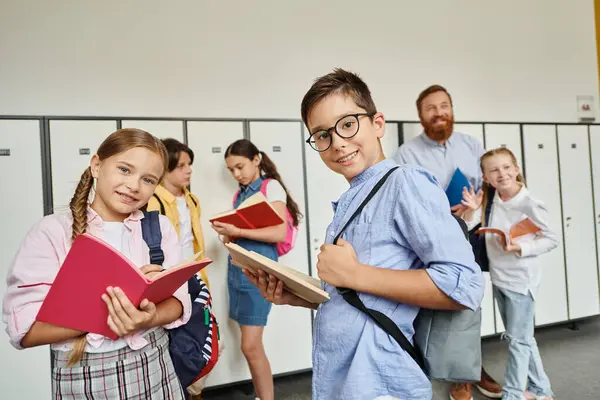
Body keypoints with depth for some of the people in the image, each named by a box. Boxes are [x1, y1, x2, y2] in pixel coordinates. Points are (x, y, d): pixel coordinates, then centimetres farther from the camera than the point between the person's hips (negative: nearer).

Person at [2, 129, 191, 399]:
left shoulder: (160, 227, -2)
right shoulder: (51, 232, -9)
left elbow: (178, 302, -6)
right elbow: (24, 328, -16)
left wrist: (148, 317, -27)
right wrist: (117, 302, -27)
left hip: (153, 370, 3)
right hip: (80, 378, -2)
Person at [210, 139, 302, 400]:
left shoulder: (271, 186, -4)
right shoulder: (240, 195, 17)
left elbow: (280, 233, -15)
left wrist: (238, 231, -20)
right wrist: (229, 235, -2)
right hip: (237, 268, 7)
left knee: (251, 346, -7)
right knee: (251, 344, 9)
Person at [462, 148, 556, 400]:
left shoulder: (529, 204, -16)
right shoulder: (490, 200, 1)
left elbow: (552, 239, -9)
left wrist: (521, 248, -24)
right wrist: (473, 210, -9)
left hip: (520, 279, -7)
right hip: (498, 278, 7)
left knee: (518, 340, 5)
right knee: (522, 338, 19)